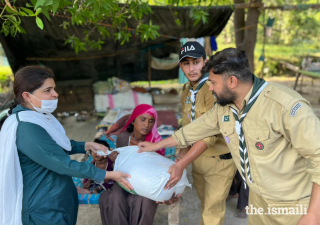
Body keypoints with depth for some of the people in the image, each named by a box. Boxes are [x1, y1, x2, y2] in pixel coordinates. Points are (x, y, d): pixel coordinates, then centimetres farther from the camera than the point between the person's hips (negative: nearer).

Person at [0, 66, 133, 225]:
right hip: (43, 208, -9)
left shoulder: (37, 116, 3)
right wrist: (107, 175, -23)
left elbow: (58, 146, 15)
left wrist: (86, 146, 1)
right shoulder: (26, 128, -29)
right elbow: (63, 164, -28)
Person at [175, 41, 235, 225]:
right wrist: (183, 152, -6)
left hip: (219, 160, -7)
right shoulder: (186, 91, 4)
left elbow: (211, 134, -29)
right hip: (198, 158, 7)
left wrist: (183, 163, -34)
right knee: (206, 206, 25)